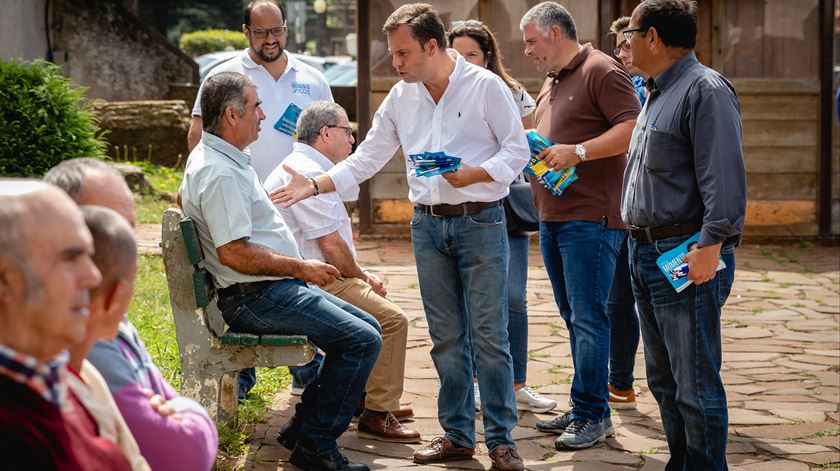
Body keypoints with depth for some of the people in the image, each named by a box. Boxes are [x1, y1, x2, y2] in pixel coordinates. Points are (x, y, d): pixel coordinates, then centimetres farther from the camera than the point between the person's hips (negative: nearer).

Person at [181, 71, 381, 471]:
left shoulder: (210, 157, 14)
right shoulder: (220, 173, -21)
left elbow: (184, 197, 35)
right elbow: (234, 253, -27)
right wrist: (301, 268, -17)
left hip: (272, 289, 11)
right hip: (258, 298, -11)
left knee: (366, 328, 12)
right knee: (362, 340, -16)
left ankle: (303, 426, 15)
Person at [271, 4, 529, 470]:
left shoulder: (485, 86, -6)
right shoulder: (400, 98, 9)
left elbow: (517, 148, -5)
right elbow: (366, 159, 11)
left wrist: (473, 175, -20)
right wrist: (314, 186, 1)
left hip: (480, 221, -5)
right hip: (428, 224, 5)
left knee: (489, 335, -5)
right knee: (445, 337, 8)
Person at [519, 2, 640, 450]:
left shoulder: (602, 71, -9)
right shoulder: (551, 82, 20)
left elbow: (633, 130, -18)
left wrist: (578, 151, -24)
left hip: (590, 218, -10)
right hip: (551, 217, 10)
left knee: (587, 317, -8)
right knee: (573, 317, 13)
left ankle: (592, 413, -3)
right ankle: (584, 408, 19)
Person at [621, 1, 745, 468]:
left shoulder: (706, 90, -13)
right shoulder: (659, 93, 19)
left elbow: (725, 176, -21)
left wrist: (712, 244, -26)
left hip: (687, 257, -10)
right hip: (646, 251, 10)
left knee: (695, 386, -6)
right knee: (664, 380, 17)